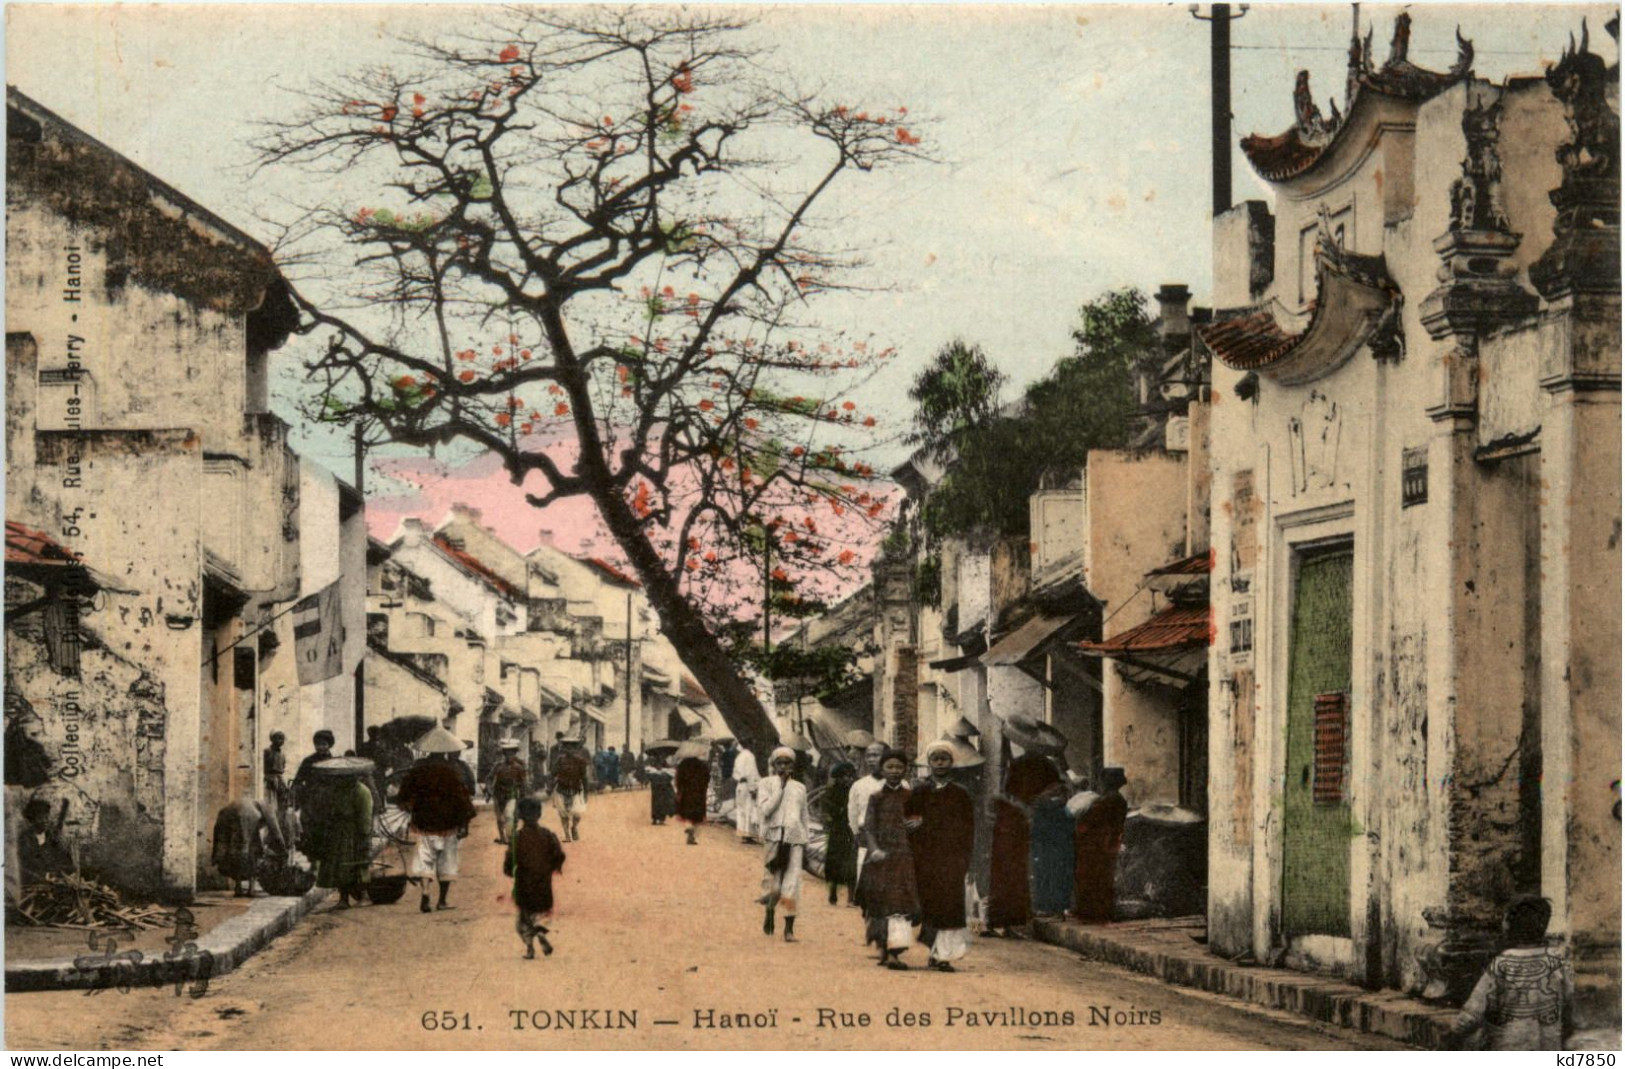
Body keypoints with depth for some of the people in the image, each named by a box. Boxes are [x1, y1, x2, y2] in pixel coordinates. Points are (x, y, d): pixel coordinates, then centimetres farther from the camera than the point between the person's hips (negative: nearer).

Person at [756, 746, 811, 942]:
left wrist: (806, 843, 12)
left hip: (795, 839, 2)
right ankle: (769, 915, 29)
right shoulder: (767, 783, 4)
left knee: (792, 883, -6)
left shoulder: (799, 788, 13)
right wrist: (780, 787, -10)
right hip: (774, 837, -2)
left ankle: (789, 928, -5)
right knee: (772, 880, 2)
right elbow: (766, 809, -10)